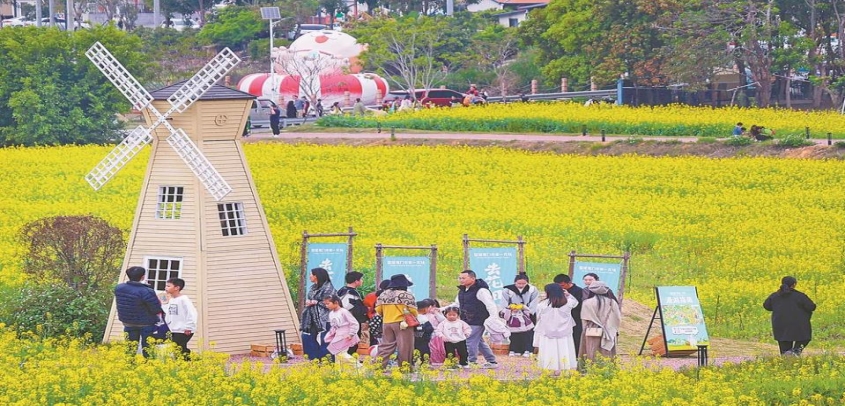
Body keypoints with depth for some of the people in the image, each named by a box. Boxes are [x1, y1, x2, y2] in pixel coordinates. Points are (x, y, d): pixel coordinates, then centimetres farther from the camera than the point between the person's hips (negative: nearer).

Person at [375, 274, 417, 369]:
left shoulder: (383, 294, 9)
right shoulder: (406, 295, -8)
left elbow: (378, 310, 9)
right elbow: (413, 310, -10)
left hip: (386, 322, 6)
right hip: (402, 324, -5)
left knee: (385, 346, 11)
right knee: (404, 347, 1)